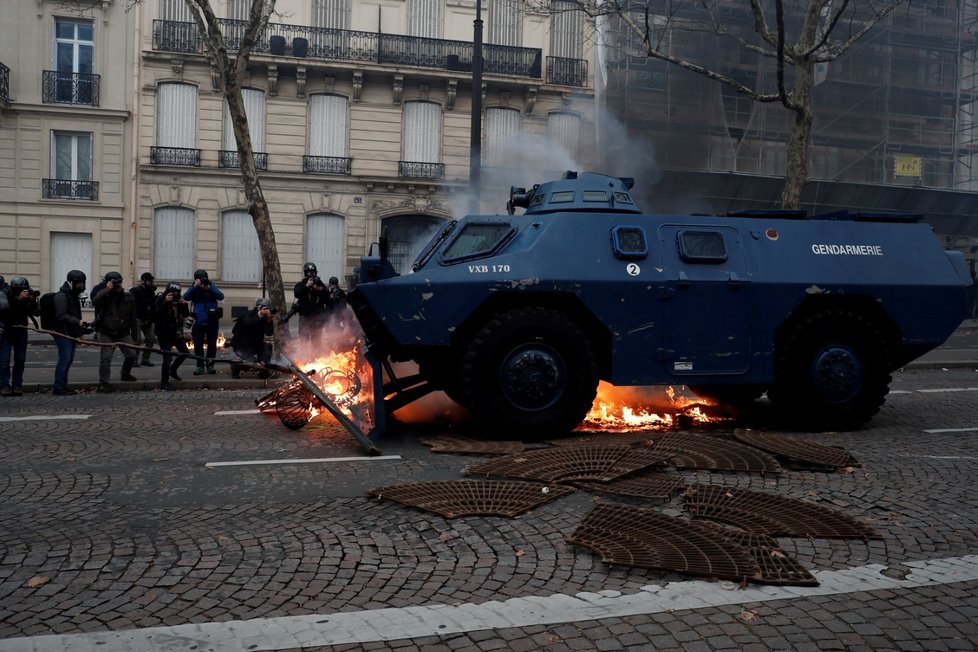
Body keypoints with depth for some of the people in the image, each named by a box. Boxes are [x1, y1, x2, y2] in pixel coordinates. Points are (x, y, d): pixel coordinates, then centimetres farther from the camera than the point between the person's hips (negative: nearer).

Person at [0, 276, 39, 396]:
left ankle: (17, 385, 9)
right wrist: (18, 299, -44)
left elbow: (35, 313, -8)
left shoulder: (28, 295, -5)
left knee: (20, 359, 2)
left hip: (21, 331, 3)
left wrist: (33, 302, -27)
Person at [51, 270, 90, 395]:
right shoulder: (61, 296, -13)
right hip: (63, 333, -10)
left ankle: (62, 386, 19)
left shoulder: (73, 296, 19)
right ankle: (58, 388, -4)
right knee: (64, 359, -9)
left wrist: (81, 329, 20)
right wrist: (78, 322, -28)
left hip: (71, 333, 10)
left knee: (69, 359, 12)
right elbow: (61, 316, -22)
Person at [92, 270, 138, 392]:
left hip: (124, 332, 3)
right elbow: (95, 302, -27)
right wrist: (107, 290, -29)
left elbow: (133, 317, 9)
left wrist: (134, 335, 9)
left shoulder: (128, 296, 5)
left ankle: (125, 374, 28)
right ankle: (103, 383, 2)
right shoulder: (104, 295, -2)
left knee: (131, 354, 0)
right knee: (106, 357, -6)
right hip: (107, 333, -3)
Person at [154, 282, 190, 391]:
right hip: (163, 333, -6)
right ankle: (164, 383, -5)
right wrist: (166, 302, -34)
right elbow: (156, 313, -26)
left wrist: (184, 304, -16)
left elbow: (186, 314, 1)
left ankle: (172, 370, 35)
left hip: (175, 332, 6)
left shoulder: (178, 300, 2)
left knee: (185, 353, 11)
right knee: (167, 357, -14)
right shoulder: (160, 299, -11)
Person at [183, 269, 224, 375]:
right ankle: (200, 366, 6)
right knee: (198, 344, -1)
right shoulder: (193, 289, 4)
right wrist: (195, 286, -22)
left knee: (212, 344, 3)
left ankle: (210, 365, 10)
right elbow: (185, 297, -13)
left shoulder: (212, 287, 4)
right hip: (199, 322, 0)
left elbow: (221, 297, -10)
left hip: (212, 321, 0)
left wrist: (209, 288, -20)